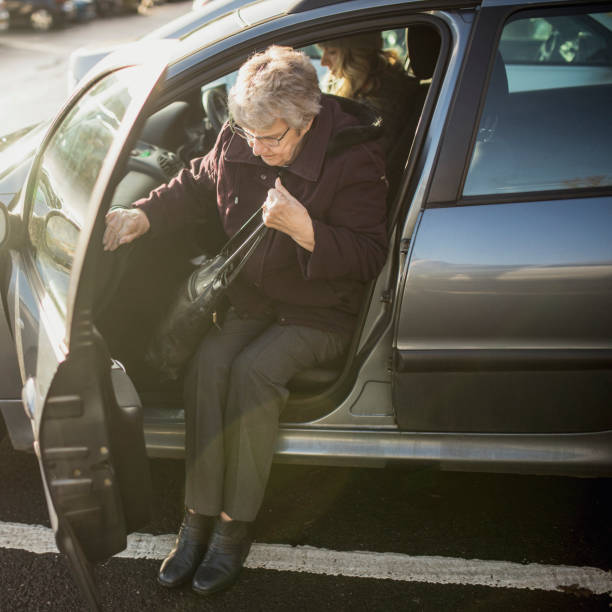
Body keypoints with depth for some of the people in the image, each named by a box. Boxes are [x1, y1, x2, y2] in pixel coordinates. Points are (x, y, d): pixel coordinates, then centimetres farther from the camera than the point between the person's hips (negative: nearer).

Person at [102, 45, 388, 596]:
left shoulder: (353, 156, -19)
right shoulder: (237, 142, -4)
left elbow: (369, 258, -20)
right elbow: (196, 187, 15)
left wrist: (303, 228, -34)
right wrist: (143, 215, -2)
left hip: (322, 313, -5)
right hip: (254, 301, 5)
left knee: (253, 370, -30)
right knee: (209, 362, -23)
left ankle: (236, 525, -16)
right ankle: (199, 517, -14)